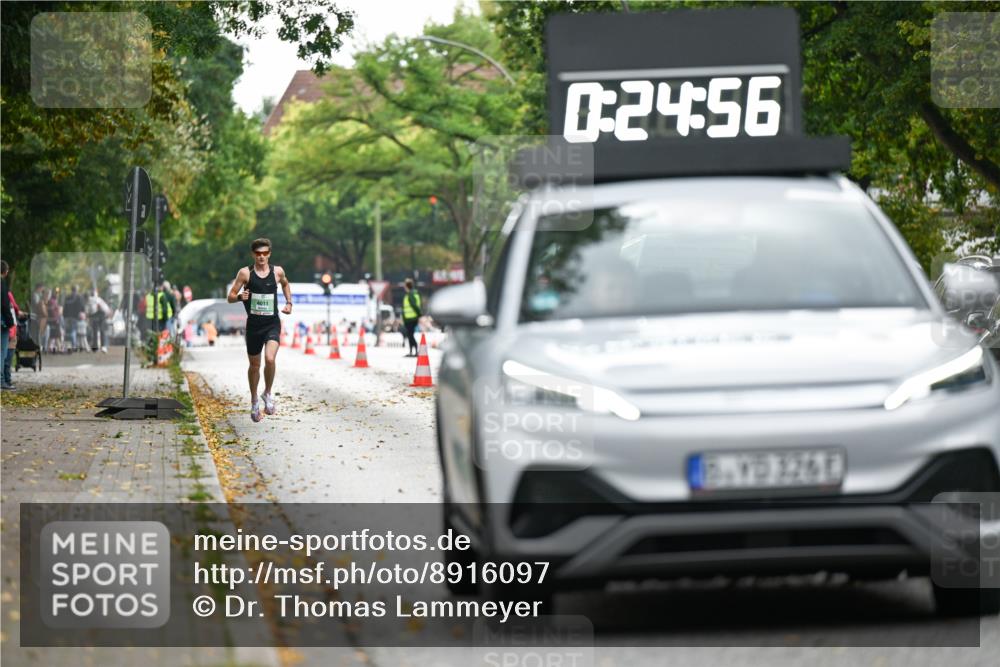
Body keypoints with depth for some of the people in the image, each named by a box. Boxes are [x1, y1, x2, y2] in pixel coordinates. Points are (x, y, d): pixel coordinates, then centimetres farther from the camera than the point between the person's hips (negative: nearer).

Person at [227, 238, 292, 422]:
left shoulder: (277, 271, 2)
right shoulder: (245, 273, -4)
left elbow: (285, 284, 26)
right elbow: (230, 297, -2)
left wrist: (289, 302, 13)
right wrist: (240, 297, -23)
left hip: (272, 324, 0)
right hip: (254, 324, 0)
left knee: (270, 359, -23)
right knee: (254, 365, 11)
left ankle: (268, 394, 1)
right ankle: (254, 401, 31)